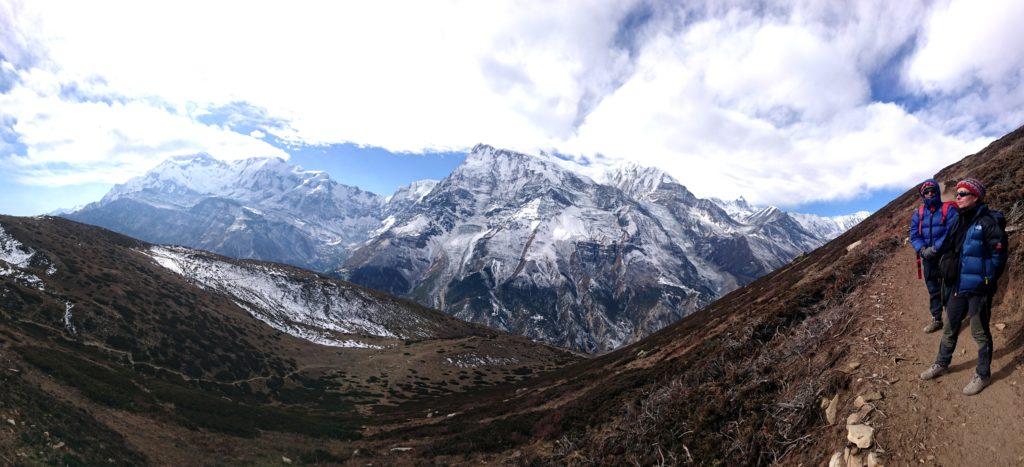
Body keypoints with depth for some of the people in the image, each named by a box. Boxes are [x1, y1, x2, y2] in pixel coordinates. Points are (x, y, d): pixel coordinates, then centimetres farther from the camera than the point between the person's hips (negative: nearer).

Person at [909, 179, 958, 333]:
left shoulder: (949, 210, -7)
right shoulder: (918, 213, 6)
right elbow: (914, 235, 2)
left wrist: (935, 248, -24)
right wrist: (922, 249, -16)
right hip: (927, 257, 5)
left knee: (947, 291, -1)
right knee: (932, 290, 15)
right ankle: (936, 319, 27)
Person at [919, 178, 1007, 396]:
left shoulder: (989, 222, -16)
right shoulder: (960, 221, 8)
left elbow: (998, 256, -17)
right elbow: (948, 248, 19)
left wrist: (985, 282, -15)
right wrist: (946, 263, 4)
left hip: (978, 289, -7)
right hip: (958, 286, 7)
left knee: (980, 333, 9)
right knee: (949, 328, 19)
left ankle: (983, 375, 25)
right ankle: (942, 364, 35)